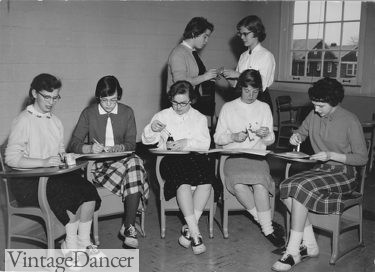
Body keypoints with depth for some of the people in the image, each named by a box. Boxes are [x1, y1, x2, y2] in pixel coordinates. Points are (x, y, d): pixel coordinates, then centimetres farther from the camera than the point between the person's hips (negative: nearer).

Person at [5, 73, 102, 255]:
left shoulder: (55, 121, 16)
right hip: (28, 182, -6)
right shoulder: (23, 121, -8)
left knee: (89, 191, -18)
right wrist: (44, 162, -27)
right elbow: (11, 159, -16)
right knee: (73, 194, -26)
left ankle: (83, 241, -6)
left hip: (53, 175, 7)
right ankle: (71, 244, -7)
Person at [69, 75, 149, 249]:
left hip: (123, 159, 3)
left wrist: (120, 148, -17)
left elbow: (131, 143, 6)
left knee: (135, 162, -35)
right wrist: (90, 148, -22)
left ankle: (128, 227, -30)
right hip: (98, 164, -2)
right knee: (132, 167, -33)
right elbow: (74, 144, 0)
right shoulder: (88, 113, 6)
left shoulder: (127, 112, 11)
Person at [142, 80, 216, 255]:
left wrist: (187, 142, -13)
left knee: (206, 181, -31)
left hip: (194, 156, 2)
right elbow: (146, 140, 10)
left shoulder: (199, 118, 19)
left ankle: (189, 229, -24)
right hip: (170, 158, -2)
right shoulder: (162, 116, 17)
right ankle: (195, 233, -33)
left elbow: (205, 143, 5)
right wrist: (152, 129, -13)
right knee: (183, 181, -34)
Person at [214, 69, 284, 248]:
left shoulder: (264, 108, 14)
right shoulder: (228, 108, 9)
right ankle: (266, 225, -16)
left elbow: (270, 141, 15)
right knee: (238, 184, -32)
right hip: (232, 157, -1)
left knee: (259, 183, -33)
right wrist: (234, 137, -13)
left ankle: (267, 226, -18)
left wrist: (266, 135, -9)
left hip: (257, 157, 1)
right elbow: (217, 138, 7)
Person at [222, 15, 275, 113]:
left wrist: (238, 75, -18)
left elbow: (262, 85, -17)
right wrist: (228, 76, -8)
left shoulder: (267, 56, -7)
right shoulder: (243, 55, 11)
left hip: (261, 101, -5)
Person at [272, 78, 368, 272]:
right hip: (321, 169, 6)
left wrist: (332, 155, -21)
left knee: (300, 188, -30)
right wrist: (296, 136, -2)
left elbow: (362, 158, -9)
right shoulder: (314, 116, 5)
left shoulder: (350, 121, -12)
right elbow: (302, 132, 23)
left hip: (344, 174, -6)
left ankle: (293, 252, -22)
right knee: (286, 187, -22)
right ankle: (309, 245, -13)